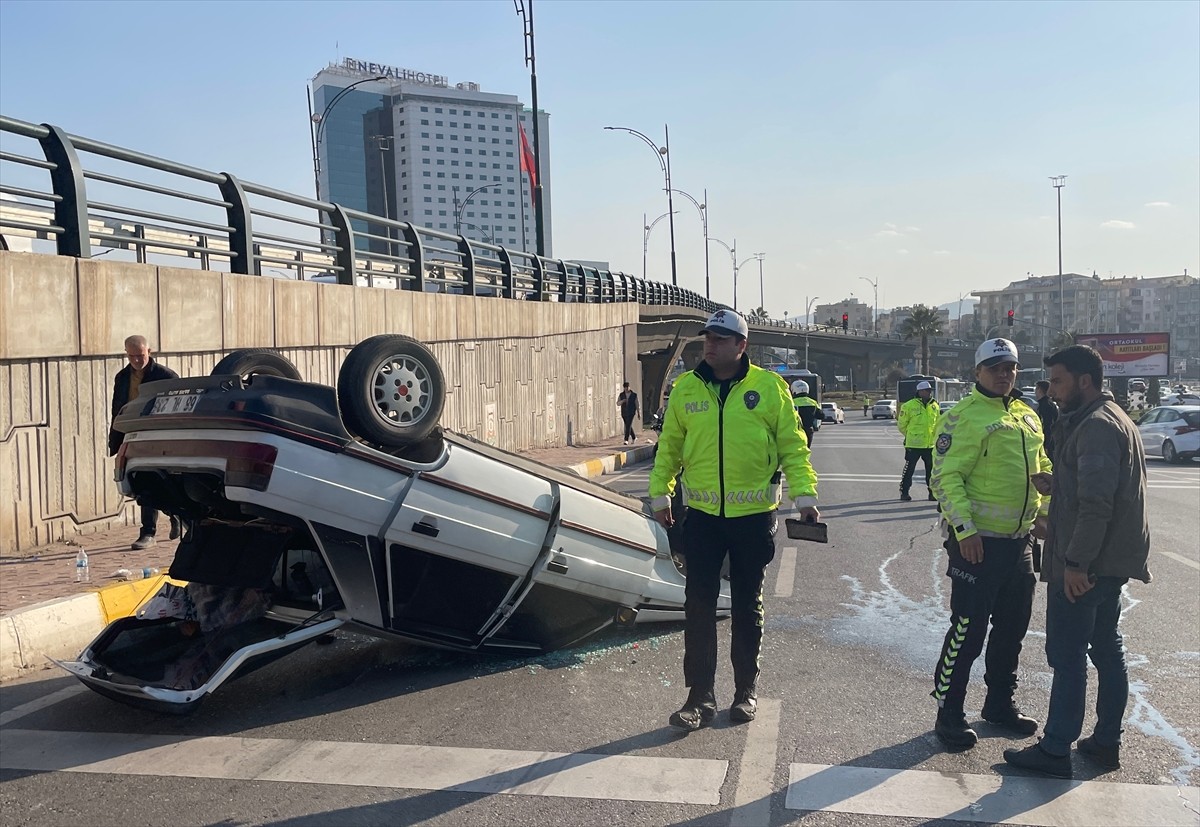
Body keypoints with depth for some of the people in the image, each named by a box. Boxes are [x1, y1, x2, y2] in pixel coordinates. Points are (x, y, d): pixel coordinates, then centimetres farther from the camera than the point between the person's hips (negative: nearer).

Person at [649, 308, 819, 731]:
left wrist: (804, 493, -9)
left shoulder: (769, 386, -3)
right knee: (698, 606, 2)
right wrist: (660, 493, 6)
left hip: (753, 514, -1)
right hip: (702, 514, 2)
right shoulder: (686, 387, 3)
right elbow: (669, 446, 8)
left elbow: (792, 444, -1)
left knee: (748, 604, 12)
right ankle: (700, 696, 12)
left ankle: (747, 688, 28)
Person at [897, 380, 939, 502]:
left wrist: (933, 436, 12)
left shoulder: (935, 406, 8)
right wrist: (911, 436, 7)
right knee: (909, 469, 0)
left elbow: (937, 424, 20)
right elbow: (902, 425, 0)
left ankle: (933, 492, 21)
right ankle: (904, 492, 10)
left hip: (930, 444, 5)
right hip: (913, 445, -5)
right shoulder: (908, 406, -8)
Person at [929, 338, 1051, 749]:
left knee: (1012, 626, 18)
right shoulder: (964, 417, -12)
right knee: (968, 630, -4)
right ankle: (949, 714, 9)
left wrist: (1045, 505, 9)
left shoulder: (1027, 417, 13)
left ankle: (1000, 703, 34)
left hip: (1019, 540, 8)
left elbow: (1041, 466, 24)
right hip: (978, 542, -8)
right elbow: (946, 477, -18)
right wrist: (964, 530, -24)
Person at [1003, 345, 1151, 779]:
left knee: (1068, 656, -3)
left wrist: (1075, 562, -24)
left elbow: (1096, 503, -25)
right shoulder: (1114, 419, 15)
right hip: (1109, 561, 11)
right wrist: (1056, 482, 9)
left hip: (1082, 567, -11)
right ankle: (1106, 742, 25)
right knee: (1107, 650, 15)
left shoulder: (1096, 426, -19)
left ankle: (1055, 750, 4)